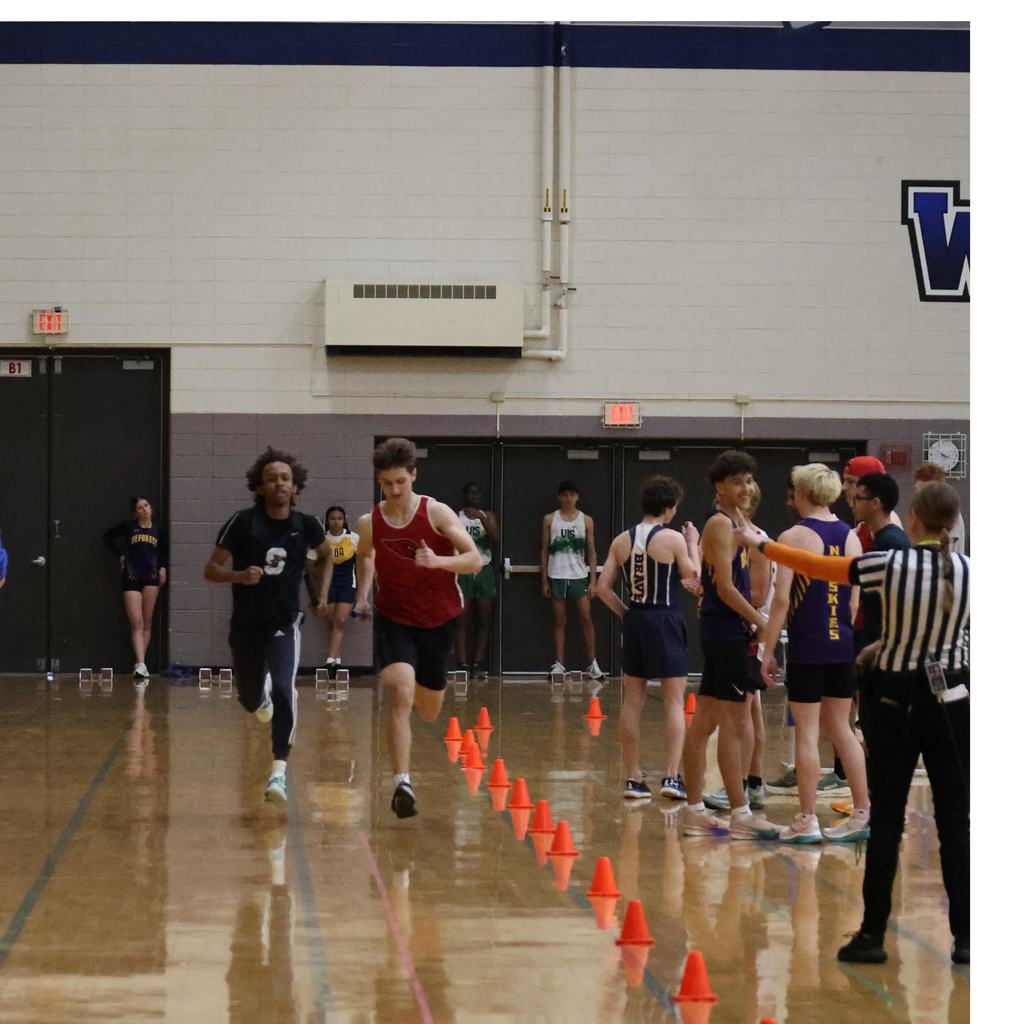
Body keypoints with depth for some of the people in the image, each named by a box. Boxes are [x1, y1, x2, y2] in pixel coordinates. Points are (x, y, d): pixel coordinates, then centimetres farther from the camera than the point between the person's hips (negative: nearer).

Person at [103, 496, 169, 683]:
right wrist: (120, 555, 7)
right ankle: (141, 665, -20)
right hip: (131, 578, -2)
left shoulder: (158, 531, 8)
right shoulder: (129, 527, 2)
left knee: (146, 624, 3)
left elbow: (164, 553, 21)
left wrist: (163, 567, 4)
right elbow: (108, 536, 14)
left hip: (151, 578, 2)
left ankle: (140, 665, 10)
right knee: (136, 624, -10)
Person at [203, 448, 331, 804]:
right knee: (250, 701, 15)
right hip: (245, 625, 1)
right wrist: (240, 575, -28)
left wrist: (322, 594, 10)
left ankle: (279, 771, -22)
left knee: (284, 690, -24)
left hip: (284, 623, -1)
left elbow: (327, 554, 18)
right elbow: (211, 570, -9)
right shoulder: (242, 522, -11)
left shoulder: (305, 525, -5)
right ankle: (262, 697, 55)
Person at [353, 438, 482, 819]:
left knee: (428, 713, 16)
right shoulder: (370, 523, -6)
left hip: (437, 621, 1)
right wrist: (362, 595, 7)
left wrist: (438, 561, -37)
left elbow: (474, 559, -20)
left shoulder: (436, 513, -13)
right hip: (392, 619, -1)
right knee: (400, 694, -26)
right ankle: (402, 783, -32)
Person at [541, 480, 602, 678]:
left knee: (586, 618, -3)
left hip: (579, 576, 0)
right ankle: (558, 664, 5)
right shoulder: (550, 520, 5)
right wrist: (544, 580, 2)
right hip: (557, 576, 0)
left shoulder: (586, 521, 5)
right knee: (559, 621, 3)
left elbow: (591, 551, 6)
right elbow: (544, 550, 7)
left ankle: (592, 663, 2)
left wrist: (593, 580, -1)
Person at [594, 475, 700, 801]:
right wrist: (693, 545, 10)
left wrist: (625, 613, 13)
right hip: (665, 621, -5)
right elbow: (693, 577, -2)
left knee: (633, 701, 9)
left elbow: (602, 587, 2)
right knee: (674, 701, 1)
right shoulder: (673, 539, -10)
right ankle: (671, 776, -7)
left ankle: (633, 779, 11)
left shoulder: (621, 541, 4)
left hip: (634, 621, 5)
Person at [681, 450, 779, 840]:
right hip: (725, 630, -10)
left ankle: (695, 811, 15)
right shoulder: (721, 525, -13)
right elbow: (725, 588, -19)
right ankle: (740, 814, -5)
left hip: (724, 632, 10)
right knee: (735, 722, -8)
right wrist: (762, 622, -17)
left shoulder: (730, 524, 18)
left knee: (705, 720, 11)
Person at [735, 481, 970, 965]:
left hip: (897, 703, -2)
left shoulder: (892, 565, -12)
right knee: (955, 821, 5)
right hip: (950, 702, 2)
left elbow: (817, 566, 0)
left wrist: (760, 544, 14)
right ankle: (964, 938, 4)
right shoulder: (968, 571, -4)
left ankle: (872, 935, 5)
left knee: (886, 821, 4)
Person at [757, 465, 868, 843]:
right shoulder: (851, 537, 8)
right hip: (844, 646, 5)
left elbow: (782, 599, -12)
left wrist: (768, 651, -7)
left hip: (807, 646, -5)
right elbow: (858, 601, 10)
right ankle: (864, 813, 15)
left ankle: (807, 820, 3)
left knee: (807, 731, 1)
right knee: (839, 727, 15)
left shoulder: (794, 537, -9)